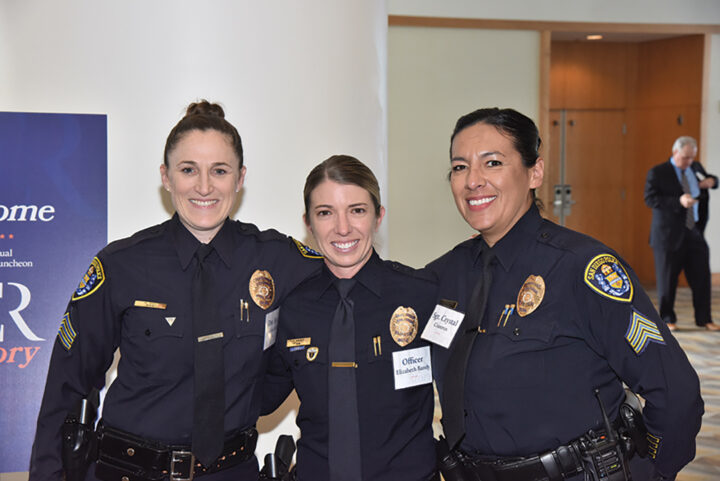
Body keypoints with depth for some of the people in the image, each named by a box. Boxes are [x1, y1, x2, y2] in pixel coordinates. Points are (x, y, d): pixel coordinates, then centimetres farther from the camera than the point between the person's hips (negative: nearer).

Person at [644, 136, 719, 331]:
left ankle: (704, 319, 16)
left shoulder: (695, 168, 12)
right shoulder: (658, 173, -7)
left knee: (702, 277, 4)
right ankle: (667, 319, 18)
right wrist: (678, 201, -27)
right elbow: (650, 199, -17)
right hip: (669, 235, -5)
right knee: (667, 280, 3)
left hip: (695, 233, 5)